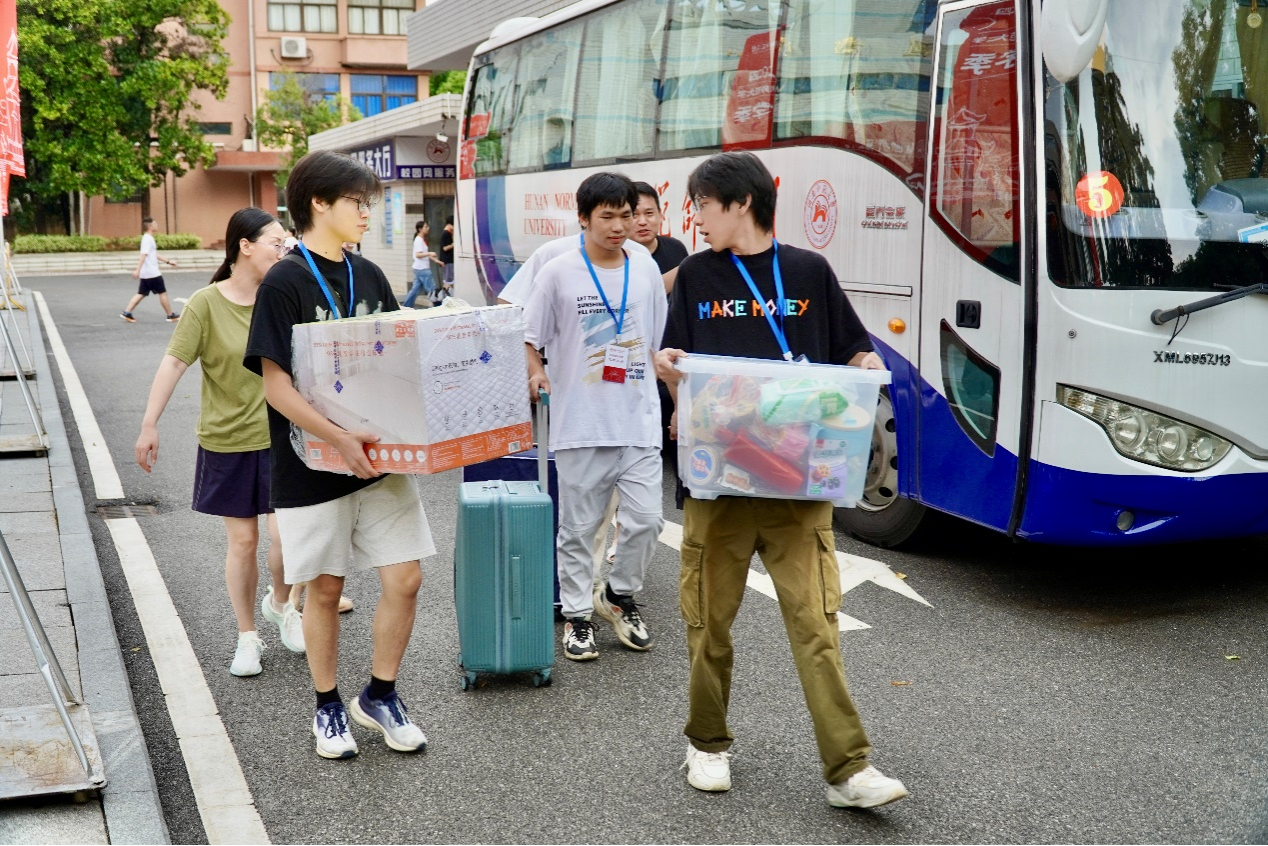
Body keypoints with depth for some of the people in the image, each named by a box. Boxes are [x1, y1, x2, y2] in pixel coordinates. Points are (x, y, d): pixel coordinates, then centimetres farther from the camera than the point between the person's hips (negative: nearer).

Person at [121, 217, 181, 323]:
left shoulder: (148, 238, 16)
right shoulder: (148, 239, -14)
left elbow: (155, 255, 25)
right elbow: (143, 255, -23)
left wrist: (168, 261, 27)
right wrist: (138, 270, -28)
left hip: (145, 274, 9)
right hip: (152, 273, -9)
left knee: (141, 293, 8)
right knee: (163, 292, 2)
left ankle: (127, 312, 1)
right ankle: (171, 316, 10)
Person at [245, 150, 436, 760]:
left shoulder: (369, 276, 8)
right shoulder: (285, 283, -10)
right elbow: (275, 383, -16)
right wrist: (338, 438, -25)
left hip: (380, 456, 5)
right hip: (313, 465, -5)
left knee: (405, 579, 1)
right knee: (325, 589, 8)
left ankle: (379, 696, 21)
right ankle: (327, 707, 27)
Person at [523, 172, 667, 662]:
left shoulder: (646, 270, 8)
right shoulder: (559, 274, -3)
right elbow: (529, 339, 1)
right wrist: (535, 374, -18)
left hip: (639, 422, 3)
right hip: (580, 425, -3)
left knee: (645, 520, 0)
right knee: (578, 528, 6)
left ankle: (619, 595, 24)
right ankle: (578, 614, 21)